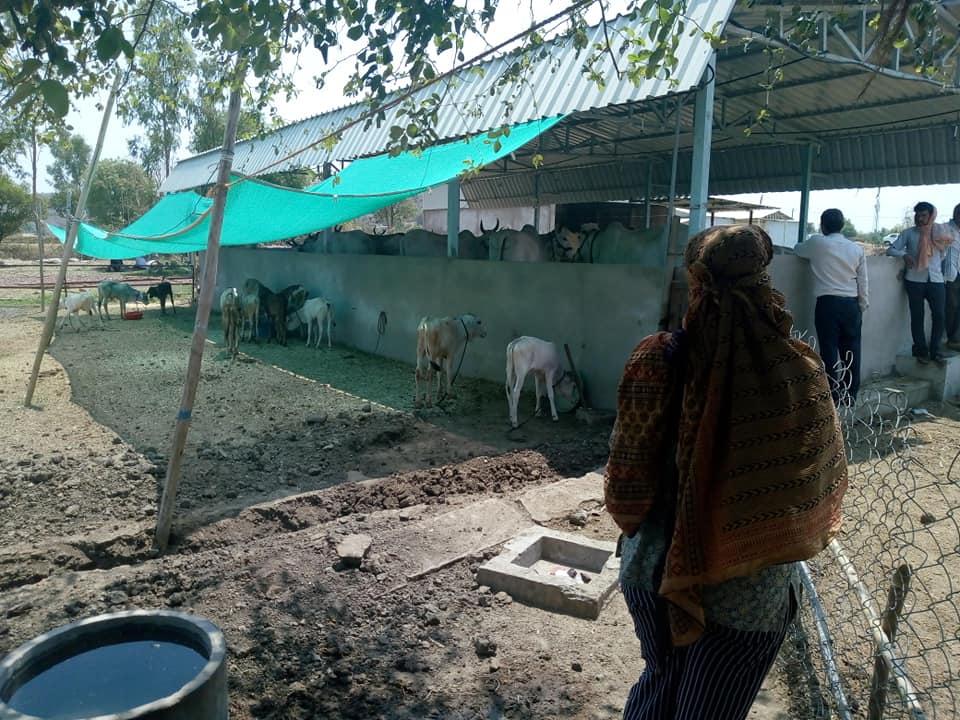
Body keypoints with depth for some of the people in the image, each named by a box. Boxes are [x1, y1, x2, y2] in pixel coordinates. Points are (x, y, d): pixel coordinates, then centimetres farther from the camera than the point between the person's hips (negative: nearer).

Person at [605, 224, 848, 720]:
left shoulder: (659, 359, -17)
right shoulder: (799, 371, -16)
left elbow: (627, 476, -11)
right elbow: (825, 479, -3)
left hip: (655, 569, 1)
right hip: (752, 588, 0)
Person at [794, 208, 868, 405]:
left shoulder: (817, 243, -2)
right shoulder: (857, 249, 9)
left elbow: (797, 250, 19)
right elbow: (863, 283, 8)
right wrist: (862, 307, 16)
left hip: (828, 303, -4)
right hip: (851, 304, 4)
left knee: (829, 350, -2)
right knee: (851, 350, 9)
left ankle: (832, 397, -2)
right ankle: (851, 394, 16)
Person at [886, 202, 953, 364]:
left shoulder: (939, 231, 9)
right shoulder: (908, 233, 3)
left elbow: (943, 254, 22)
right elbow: (890, 250, -3)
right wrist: (904, 255, -19)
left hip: (936, 280, 2)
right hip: (915, 281, -1)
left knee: (939, 316, -3)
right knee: (917, 317, 2)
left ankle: (935, 350, 10)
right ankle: (921, 351, 14)